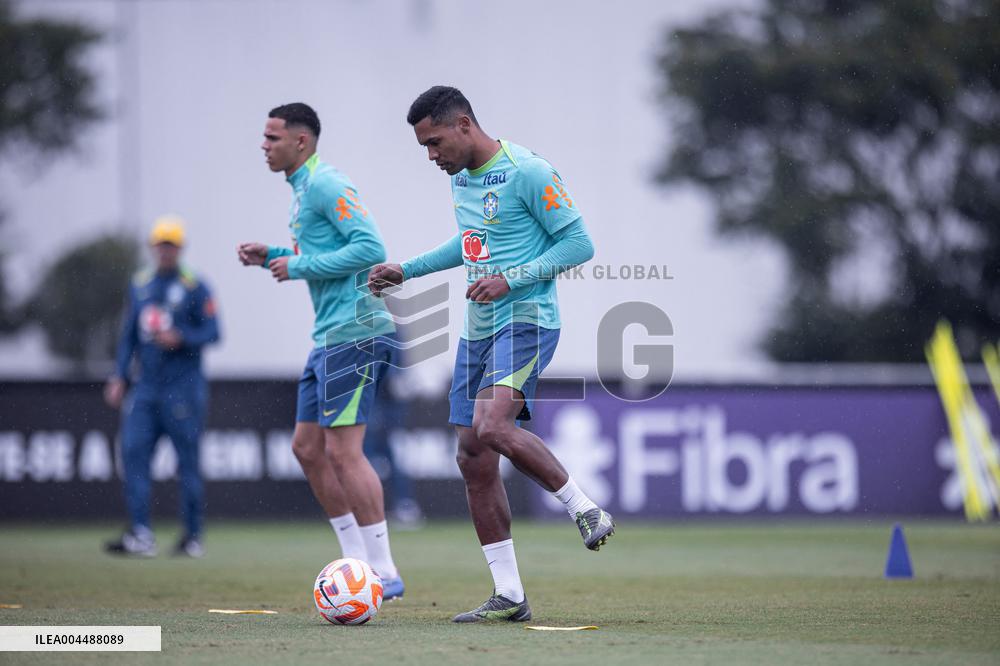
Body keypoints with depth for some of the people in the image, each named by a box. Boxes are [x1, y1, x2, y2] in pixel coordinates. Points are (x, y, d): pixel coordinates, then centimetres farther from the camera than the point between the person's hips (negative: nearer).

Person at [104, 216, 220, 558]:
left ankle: (193, 537, 5)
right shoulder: (139, 285, 14)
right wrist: (120, 377, 12)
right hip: (145, 386, 5)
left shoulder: (195, 288, -2)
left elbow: (212, 333, -5)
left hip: (182, 386, -5)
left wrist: (180, 338, -21)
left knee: (187, 461, -1)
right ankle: (141, 535, -9)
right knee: (133, 453, -7)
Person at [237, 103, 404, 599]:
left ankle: (385, 572, -8)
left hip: (354, 332, -11)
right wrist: (272, 257, 15)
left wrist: (299, 266, -16)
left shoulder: (326, 185, -12)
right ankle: (358, 562, 15)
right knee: (308, 449, 10)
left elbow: (370, 248, -22)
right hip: (329, 337, 11)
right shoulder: (302, 190, 19)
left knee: (343, 451, -11)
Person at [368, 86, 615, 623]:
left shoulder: (528, 172, -13)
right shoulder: (460, 177, 13)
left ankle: (586, 510, -13)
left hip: (526, 321, -9)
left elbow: (579, 244, -12)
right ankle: (508, 596, 8)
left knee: (491, 427, -30)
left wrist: (511, 279, -18)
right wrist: (406, 270, 25)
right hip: (478, 330, 9)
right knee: (474, 460, 3)